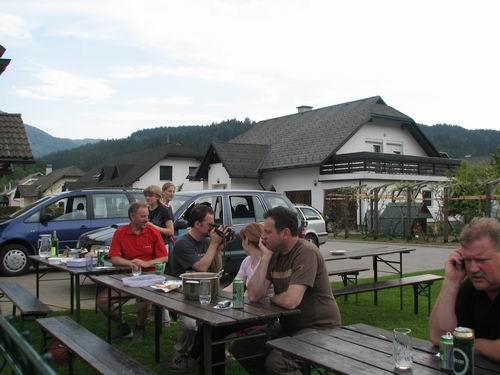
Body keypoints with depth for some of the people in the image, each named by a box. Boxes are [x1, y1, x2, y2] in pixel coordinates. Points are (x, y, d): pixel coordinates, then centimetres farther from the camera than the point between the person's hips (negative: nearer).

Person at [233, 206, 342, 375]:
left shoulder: (306, 253, -21)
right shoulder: (275, 254, 3)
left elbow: (290, 301, -30)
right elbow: (253, 295, -6)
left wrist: (272, 299, -8)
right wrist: (266, 256, -11)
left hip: (319, 328, -8)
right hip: (289, 325, 8)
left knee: (275, 361, -29)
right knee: (240, 348, 3)